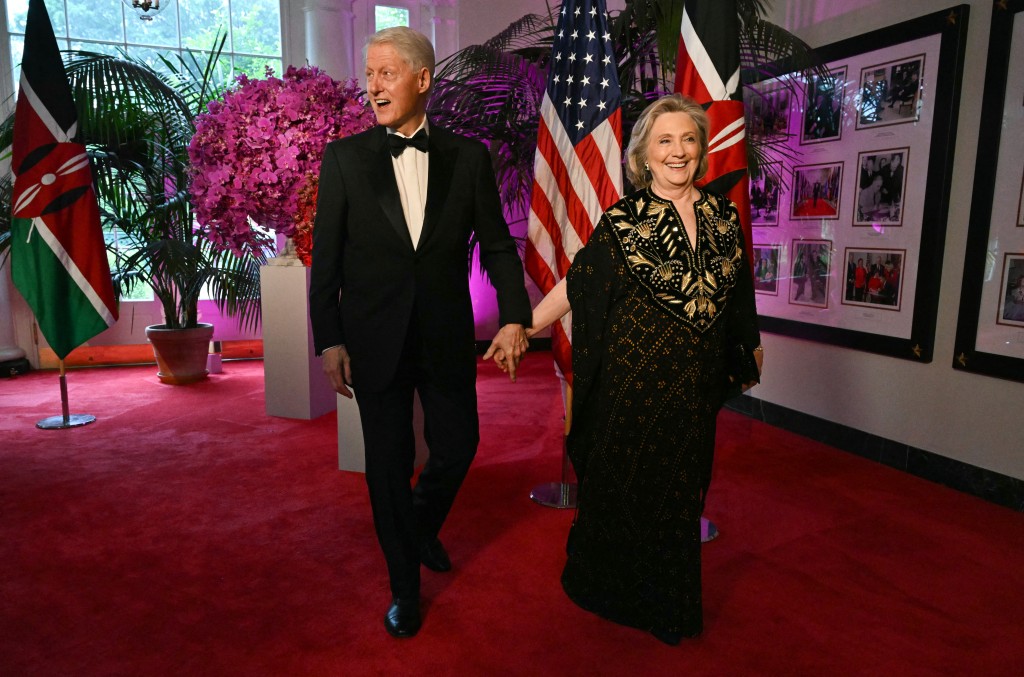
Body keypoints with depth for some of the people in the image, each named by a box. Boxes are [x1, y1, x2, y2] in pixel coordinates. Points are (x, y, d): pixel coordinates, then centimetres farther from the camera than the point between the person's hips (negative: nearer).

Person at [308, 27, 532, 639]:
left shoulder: (468, 156, 1)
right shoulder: (344, 158, -1)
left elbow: (497, 244, 2)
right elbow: (326, 258, -1)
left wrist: (515, 315, -10)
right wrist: (330, 341, -6)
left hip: (447, 337, 1)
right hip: (376, 340, -1)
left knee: (458, 448, 11)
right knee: (389, 463, 9)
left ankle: (421, 527, 46)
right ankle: (405, 585, 31)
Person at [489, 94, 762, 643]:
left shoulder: (723, 216, 4)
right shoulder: (624, 220, -8)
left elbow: (736, 293, 14)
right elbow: (577, 284, -8)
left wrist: (750, 346, 23)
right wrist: (523, 327, -13)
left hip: (696, 384, 4)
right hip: (634, 378, -4)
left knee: (681, 488, 16)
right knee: (623, 483, 9)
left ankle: (671, 604, 38)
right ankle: (614, 593, 35)